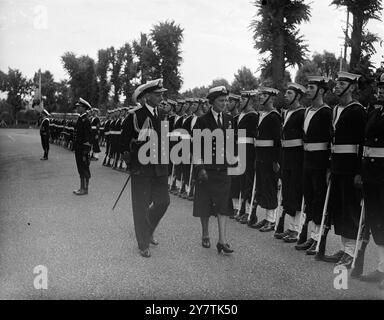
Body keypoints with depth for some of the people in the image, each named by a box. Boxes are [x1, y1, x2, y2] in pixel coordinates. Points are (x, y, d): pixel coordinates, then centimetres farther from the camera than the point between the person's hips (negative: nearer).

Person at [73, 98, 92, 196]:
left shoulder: (86, 120, -15)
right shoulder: (80, 119, 13)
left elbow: (88, 137, -18)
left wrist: (85, 153, -20)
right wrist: (75, 147, 18)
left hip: (83, 148, -9)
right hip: (78, 148, 9)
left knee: (84, 168, -1)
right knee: (80, 169, 14)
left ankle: (85, 189, 6)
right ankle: (82, 188, 23)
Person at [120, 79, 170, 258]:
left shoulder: (163, 115, 7)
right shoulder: (135, 116, -9)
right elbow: (124, 141, -2)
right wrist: (129, 161, -4)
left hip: (159, 167, 5)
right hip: (141, 168, -5)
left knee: (163, 201, 9)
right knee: (141, 206, 2)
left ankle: (148, 231, 34)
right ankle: (143, 244, 16)